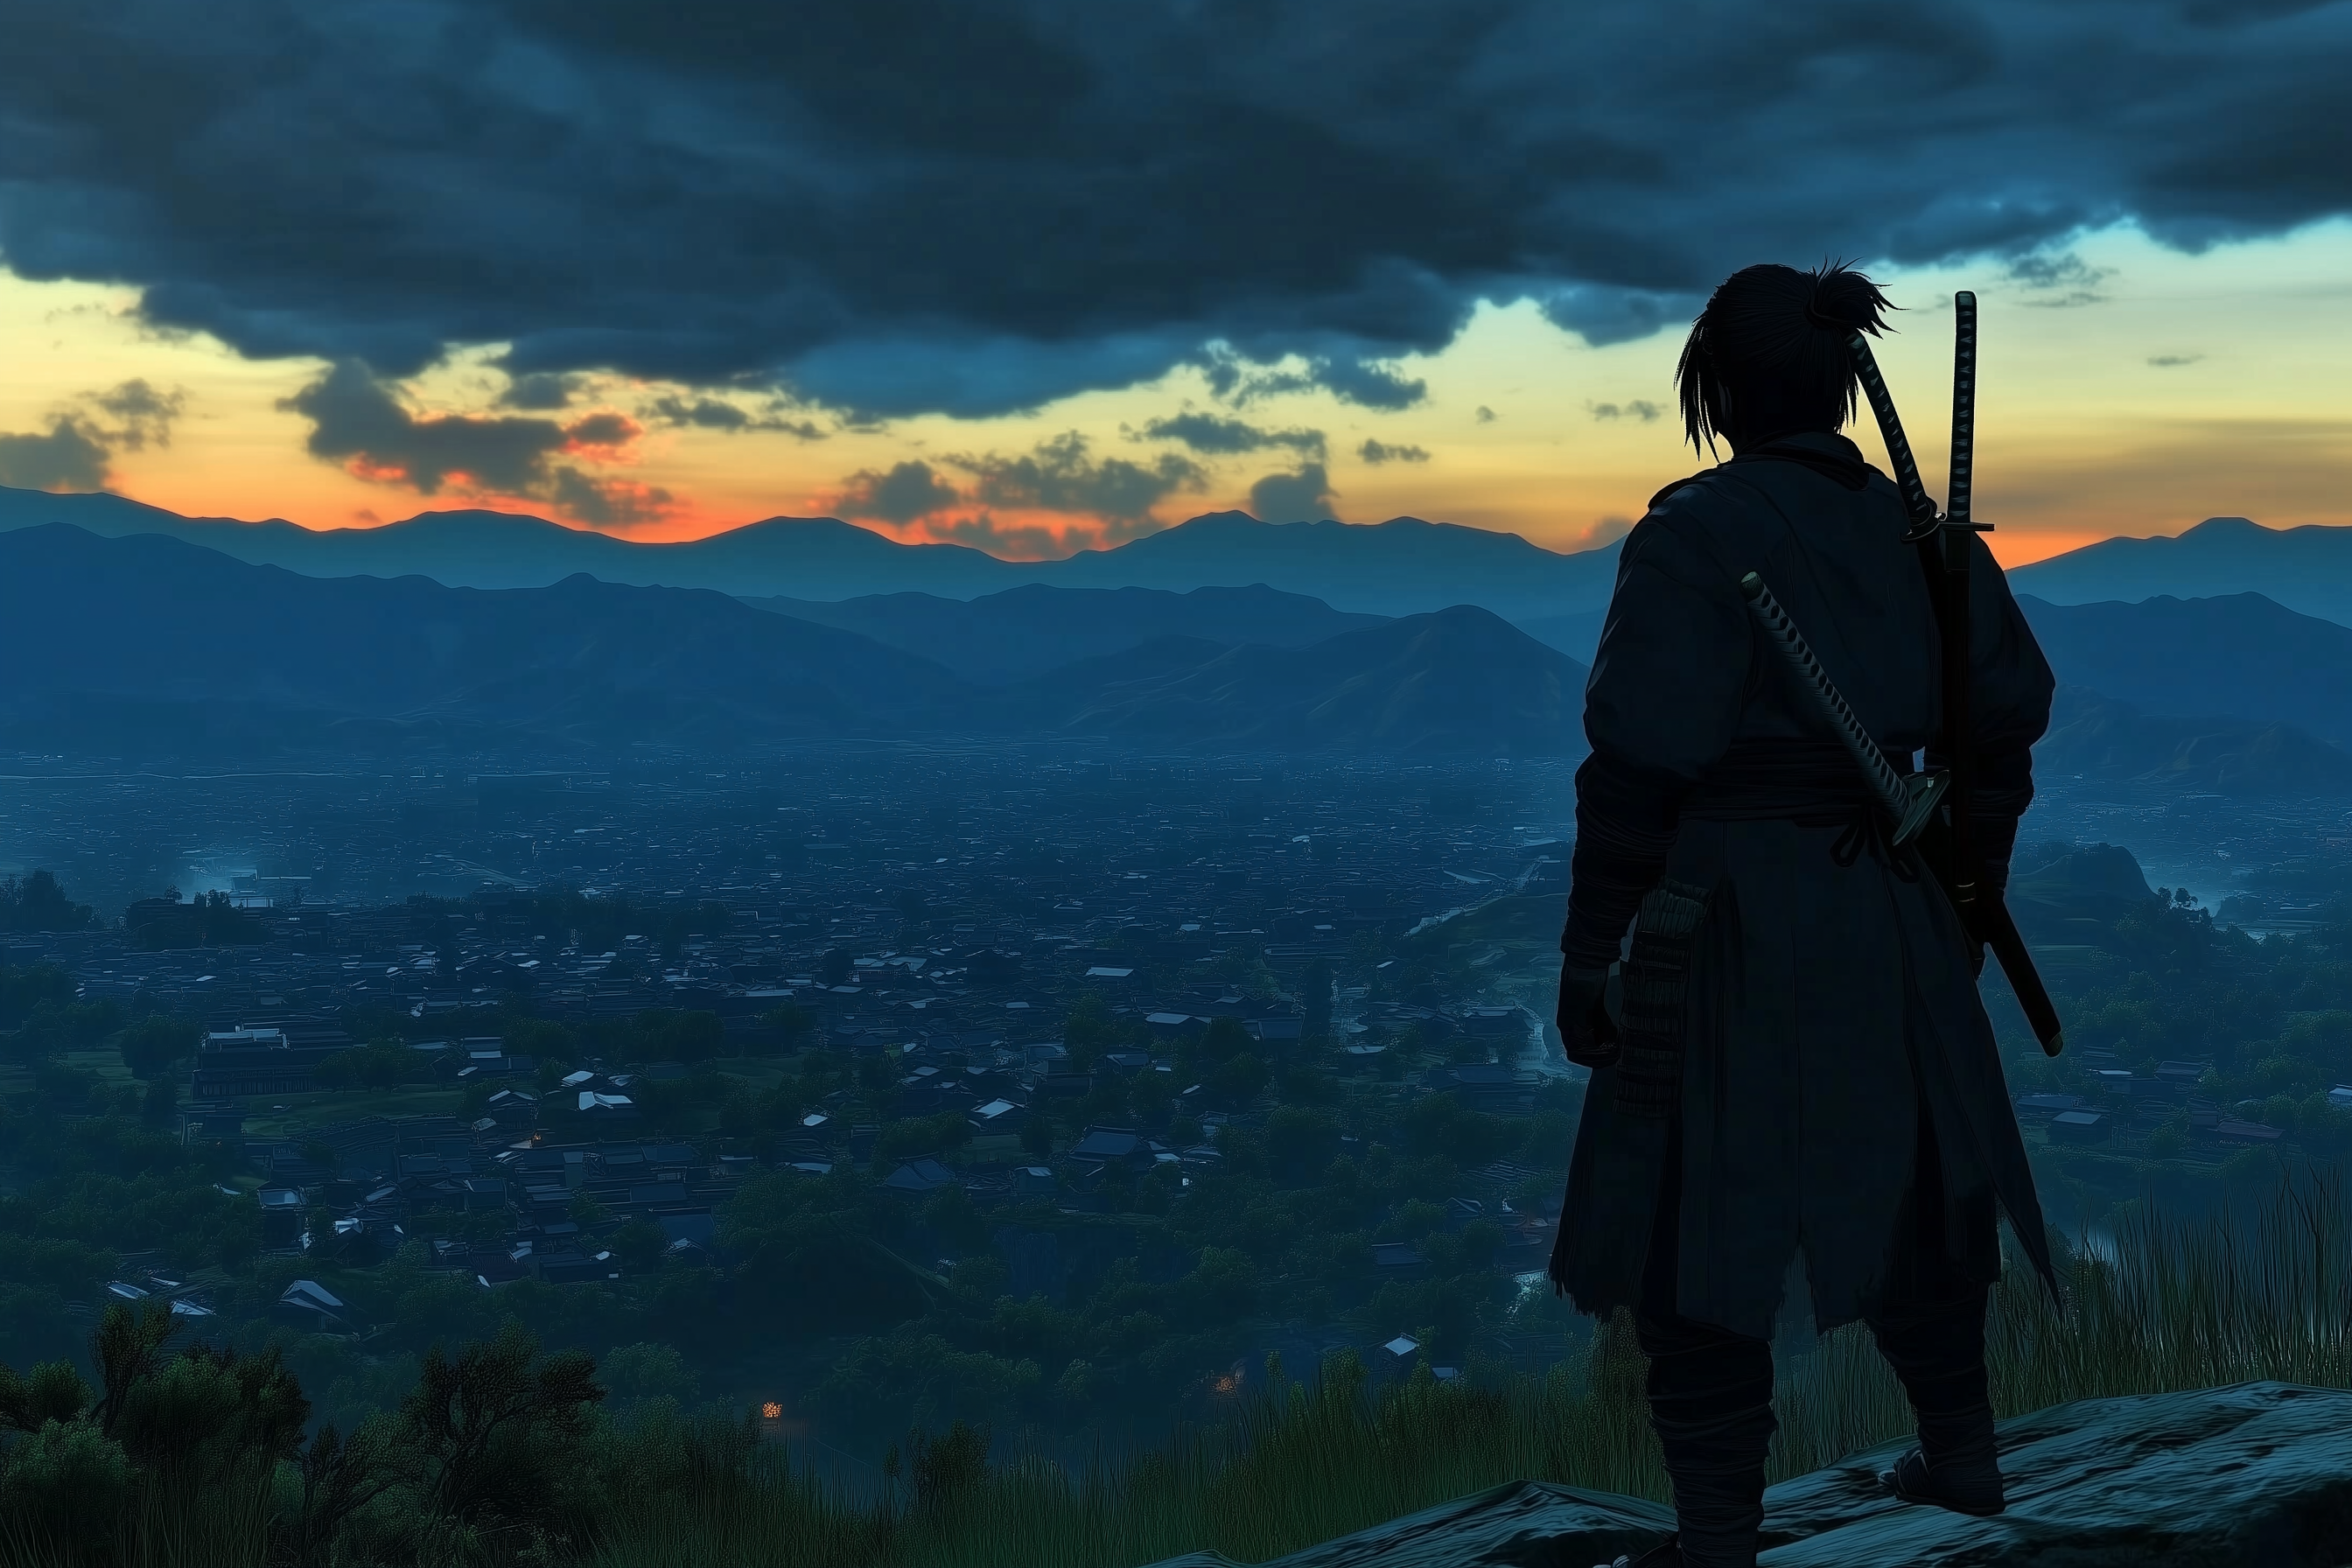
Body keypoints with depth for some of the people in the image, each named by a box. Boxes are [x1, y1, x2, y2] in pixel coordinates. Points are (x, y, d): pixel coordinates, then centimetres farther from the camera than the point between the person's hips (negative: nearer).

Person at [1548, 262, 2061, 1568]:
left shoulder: (1697, 529, -12)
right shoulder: (1916, 529, 6)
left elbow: (1643, 758, -17)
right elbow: (2006, 720, 10)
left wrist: (1592, 947, -11)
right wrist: (1965, 895, 20)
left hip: (1733, 917, -7)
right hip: (1889, 921, 7)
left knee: (1701, 1219, 3)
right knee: (1904, 1185, 23)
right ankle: (1961, 1455, 39)